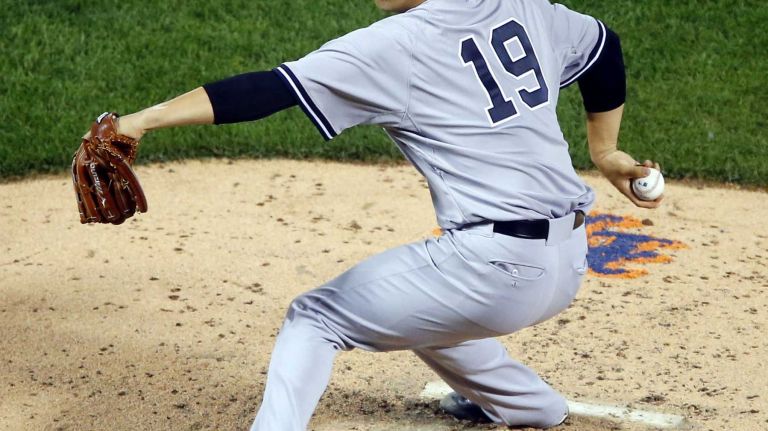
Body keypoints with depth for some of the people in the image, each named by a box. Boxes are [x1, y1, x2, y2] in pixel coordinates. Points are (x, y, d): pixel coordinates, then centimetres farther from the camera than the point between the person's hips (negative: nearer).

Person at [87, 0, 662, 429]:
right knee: (419, 309, 36)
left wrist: (145, 120, -13)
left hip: (494, 267, -8)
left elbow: (269, 90, -14)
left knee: (316, 318, 8)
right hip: (569, 263, 8)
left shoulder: (392, 47, -10)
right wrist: (604, 152, 35)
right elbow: (605, 48, 24)